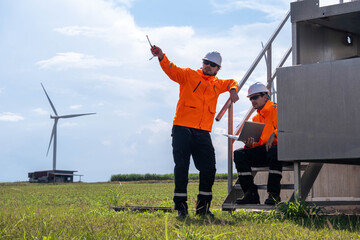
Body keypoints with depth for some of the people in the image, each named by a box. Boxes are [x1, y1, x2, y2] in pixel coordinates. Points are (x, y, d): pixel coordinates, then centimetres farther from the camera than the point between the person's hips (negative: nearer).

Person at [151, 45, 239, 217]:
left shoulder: (217, 84, 21)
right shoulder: (189, 75, 6)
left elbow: (232, 82, 40)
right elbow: (171, 70, -9)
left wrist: (233, 89, 16)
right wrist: (161, 56, -29)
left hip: (203, 133, 4)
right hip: (182, 129, -4)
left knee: (208, 169, 0)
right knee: (181, 168, -5)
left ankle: (203, 207, 12)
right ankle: (180, 206, 2)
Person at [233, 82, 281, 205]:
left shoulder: (277, 110, 1)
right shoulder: (256, 118, 22)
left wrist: (274, 135, -29)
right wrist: (249, 144, -4)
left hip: (277, 147, -6)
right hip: (262, 151, 7)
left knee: (274, 151, -42)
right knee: (239, 154, -16)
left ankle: (274, 194, -33)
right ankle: (251, 194, -18)